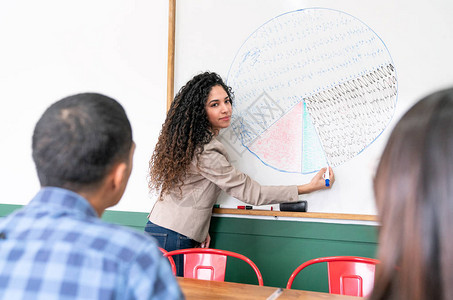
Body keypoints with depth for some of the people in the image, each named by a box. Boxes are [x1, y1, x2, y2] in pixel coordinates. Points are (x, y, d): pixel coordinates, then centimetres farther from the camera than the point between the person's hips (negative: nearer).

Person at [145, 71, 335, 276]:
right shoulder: (206, 152, -24)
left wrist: (201, 229, 9)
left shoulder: (193, 141, 7)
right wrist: (307, 188, -18)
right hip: (172, 237, -9)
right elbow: (249, 192, -20)